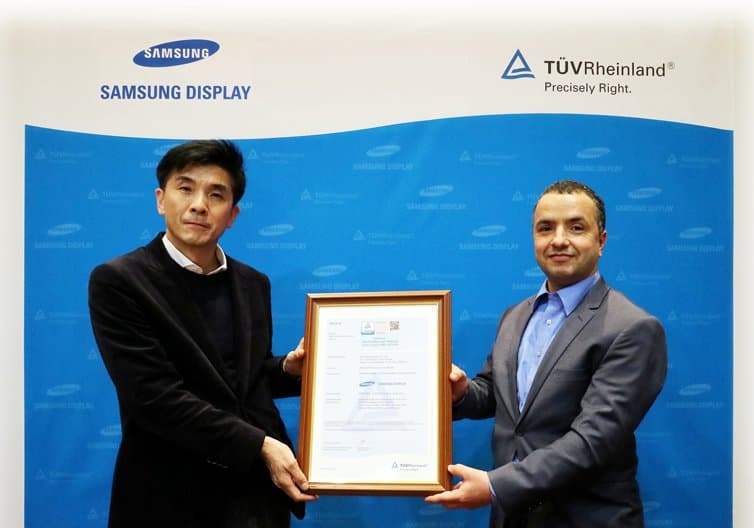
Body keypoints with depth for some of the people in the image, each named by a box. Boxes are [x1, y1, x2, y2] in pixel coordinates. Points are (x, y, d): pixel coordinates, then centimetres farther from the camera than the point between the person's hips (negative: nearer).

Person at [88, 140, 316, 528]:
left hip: (258, 488, 5)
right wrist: (259, 445, -20)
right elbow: (156, 396, -18)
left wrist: (287, 369, -4)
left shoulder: (253, 283, 6)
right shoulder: (119, 281, -11)